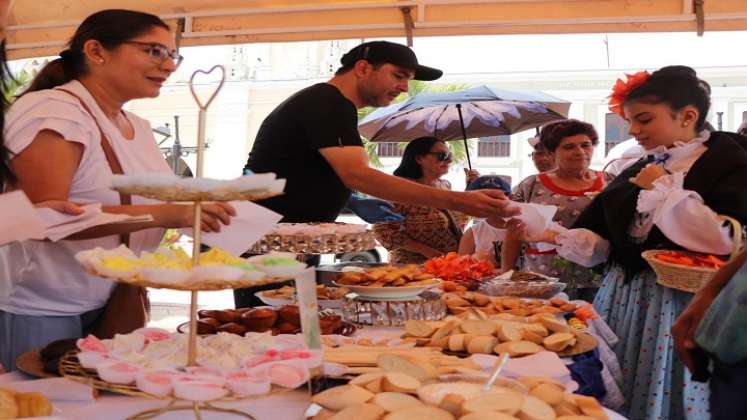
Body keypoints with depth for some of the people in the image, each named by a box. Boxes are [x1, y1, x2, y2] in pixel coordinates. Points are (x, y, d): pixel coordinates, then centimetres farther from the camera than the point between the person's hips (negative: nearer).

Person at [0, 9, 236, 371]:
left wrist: (194, 210, -3)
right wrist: (161, 214, -31)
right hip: (45, 313, -8)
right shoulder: (50, 111, -14)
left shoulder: (138, 127, 12)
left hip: (118, 308, 8)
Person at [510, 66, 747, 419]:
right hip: (622, 300, 6)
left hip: (681, 306, -6)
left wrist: (663, 188, -13)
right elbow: (601, 239, 14)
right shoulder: (635, 175, 15)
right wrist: (555, 237, -4)